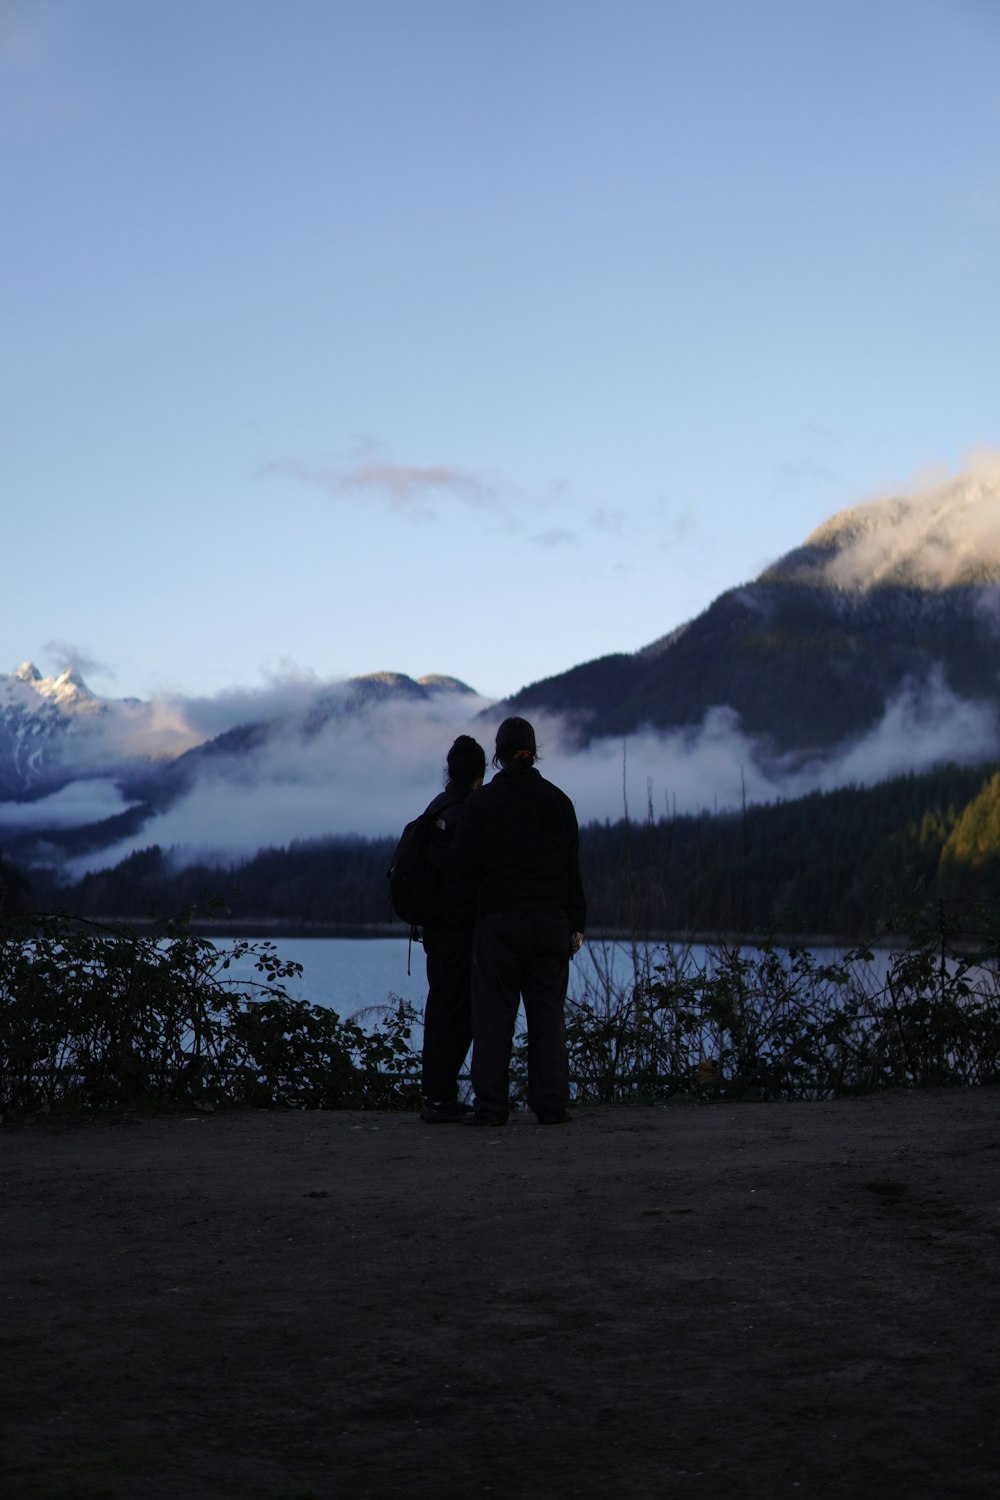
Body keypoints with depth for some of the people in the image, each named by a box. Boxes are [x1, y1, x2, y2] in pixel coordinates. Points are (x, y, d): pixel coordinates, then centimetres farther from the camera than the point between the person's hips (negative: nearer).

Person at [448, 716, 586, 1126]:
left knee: (493, 1015, 2)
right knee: (548, 1014, 7)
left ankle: (491, 1105, 1)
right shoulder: (558, 800, 4)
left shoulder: (482, 802, -5)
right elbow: (571, 866, 6)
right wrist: (576, 923, 10)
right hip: (550, 923, 2)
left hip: (498, 923, -2)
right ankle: (551, 1104, 6)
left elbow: (461, 865, -8)